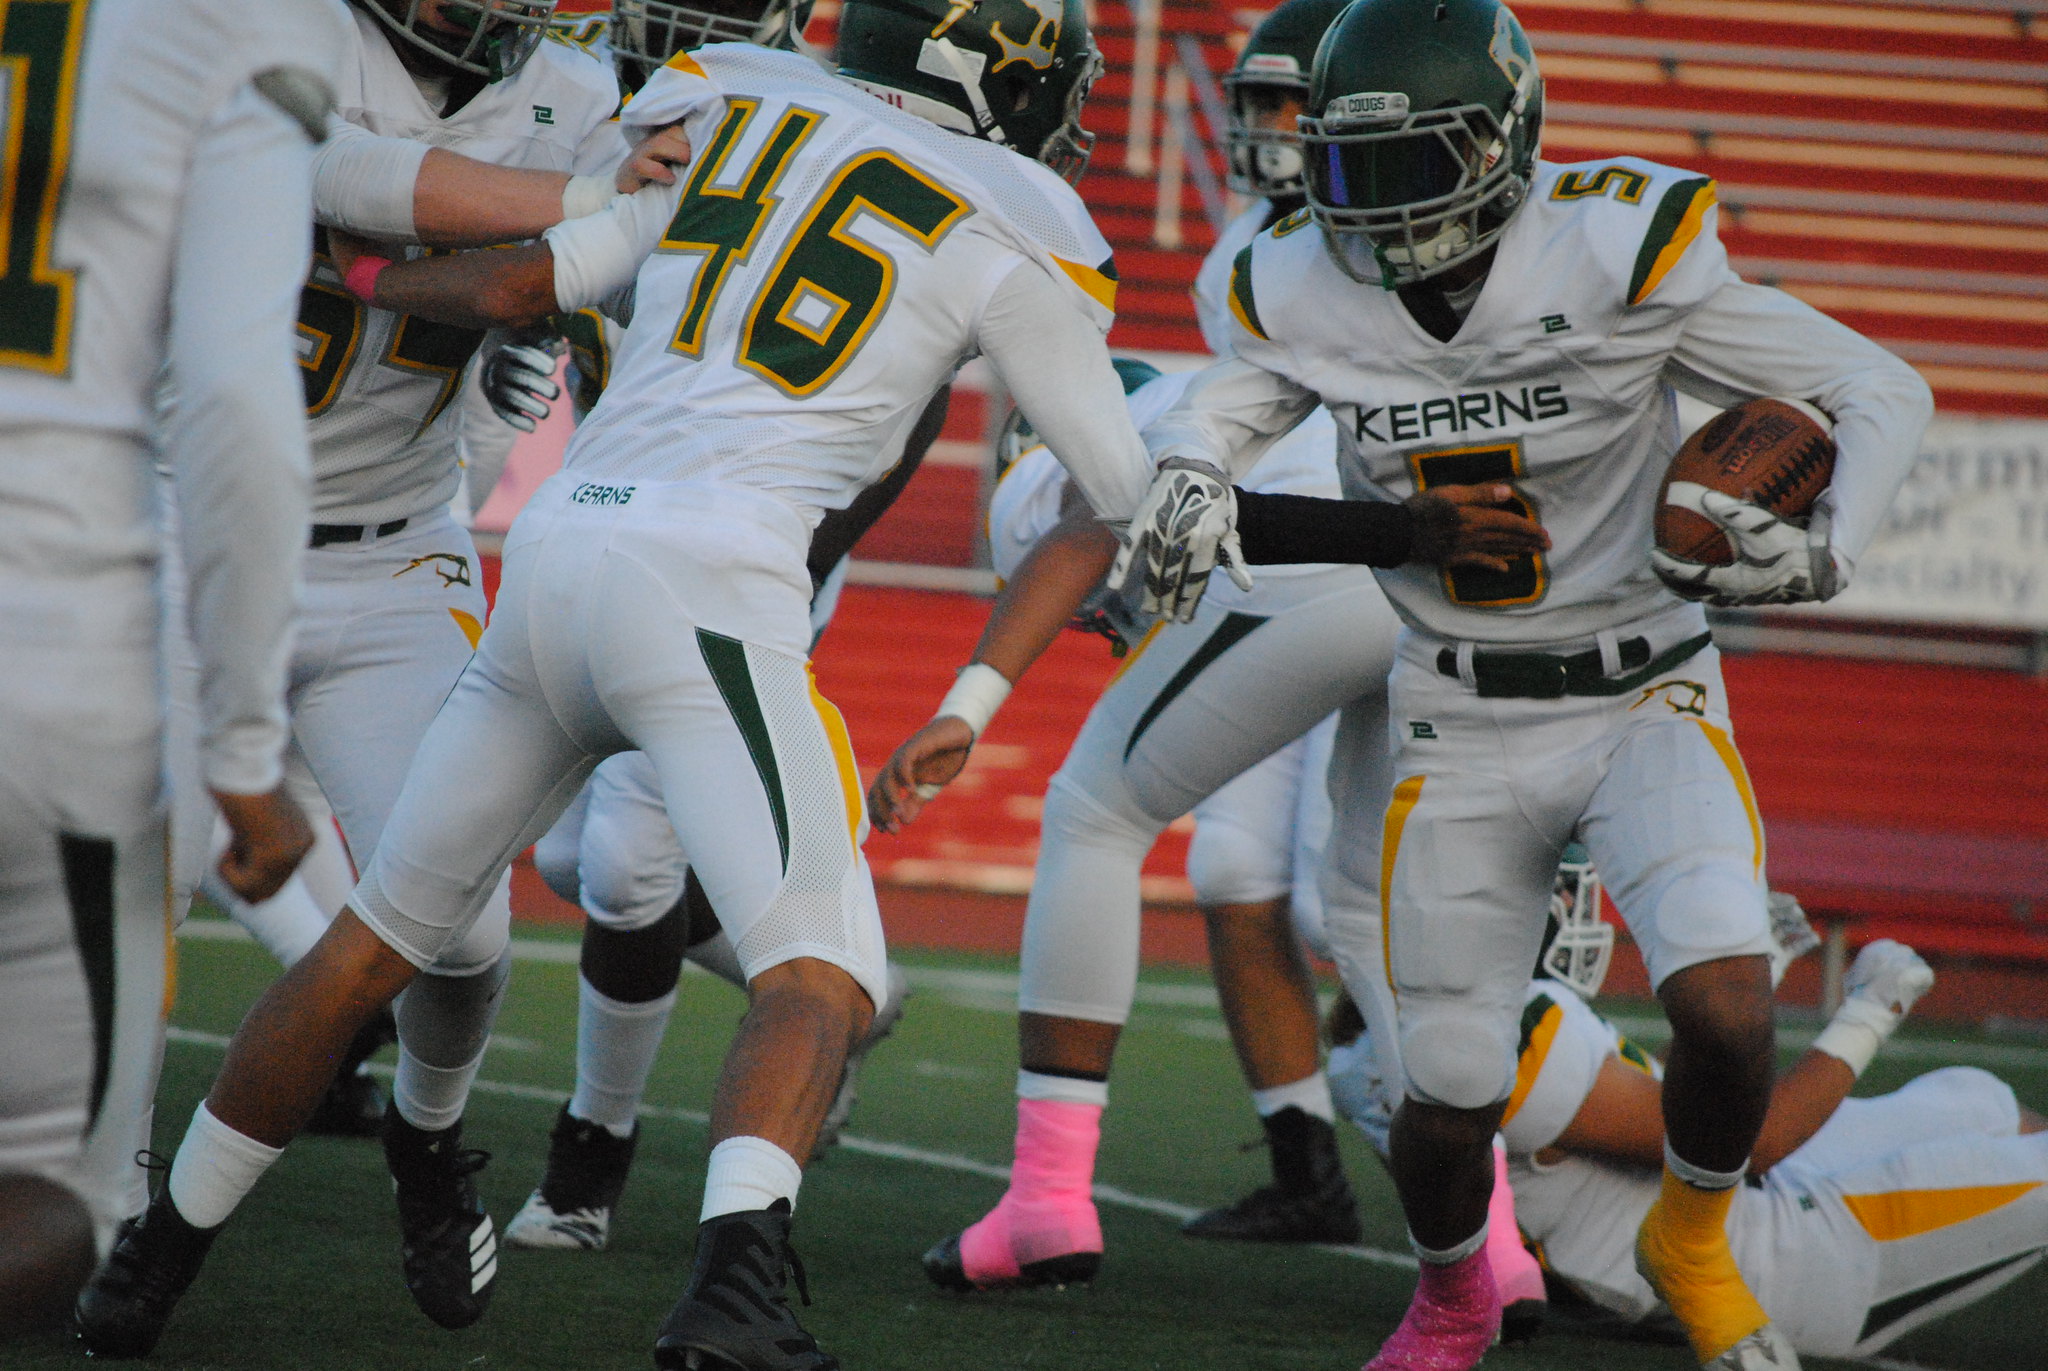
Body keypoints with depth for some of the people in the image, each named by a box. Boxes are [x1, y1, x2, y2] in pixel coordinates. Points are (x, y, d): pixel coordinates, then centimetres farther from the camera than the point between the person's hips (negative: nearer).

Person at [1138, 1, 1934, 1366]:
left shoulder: (1618, 254, -18)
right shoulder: (1309, 296, -8)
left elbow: (1878, 392, -10)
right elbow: (1206, 420, 12)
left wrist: (1823, 552, -27)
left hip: (1639, 699, -2)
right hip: (1462, 729, 2)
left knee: (1725, 1002, -26)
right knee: (1449, 1100, 0)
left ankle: (1694, 1239, 7)